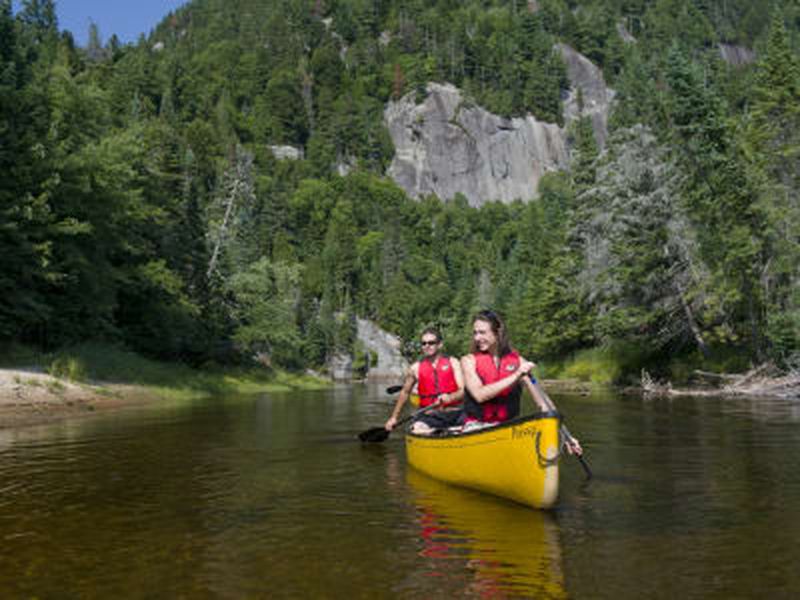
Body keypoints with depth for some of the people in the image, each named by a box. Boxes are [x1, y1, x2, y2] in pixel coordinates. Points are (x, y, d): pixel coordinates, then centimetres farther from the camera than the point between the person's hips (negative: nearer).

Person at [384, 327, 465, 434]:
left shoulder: (452, 363, 8)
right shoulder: (415, 368, 11)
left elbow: (463, 390, -1)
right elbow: (405, 392, 24)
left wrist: (450, 397, -23)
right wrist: (394, 417, 24)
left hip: (454, 413, 0)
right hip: (429, 416, 1)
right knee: (417, 429, -33)